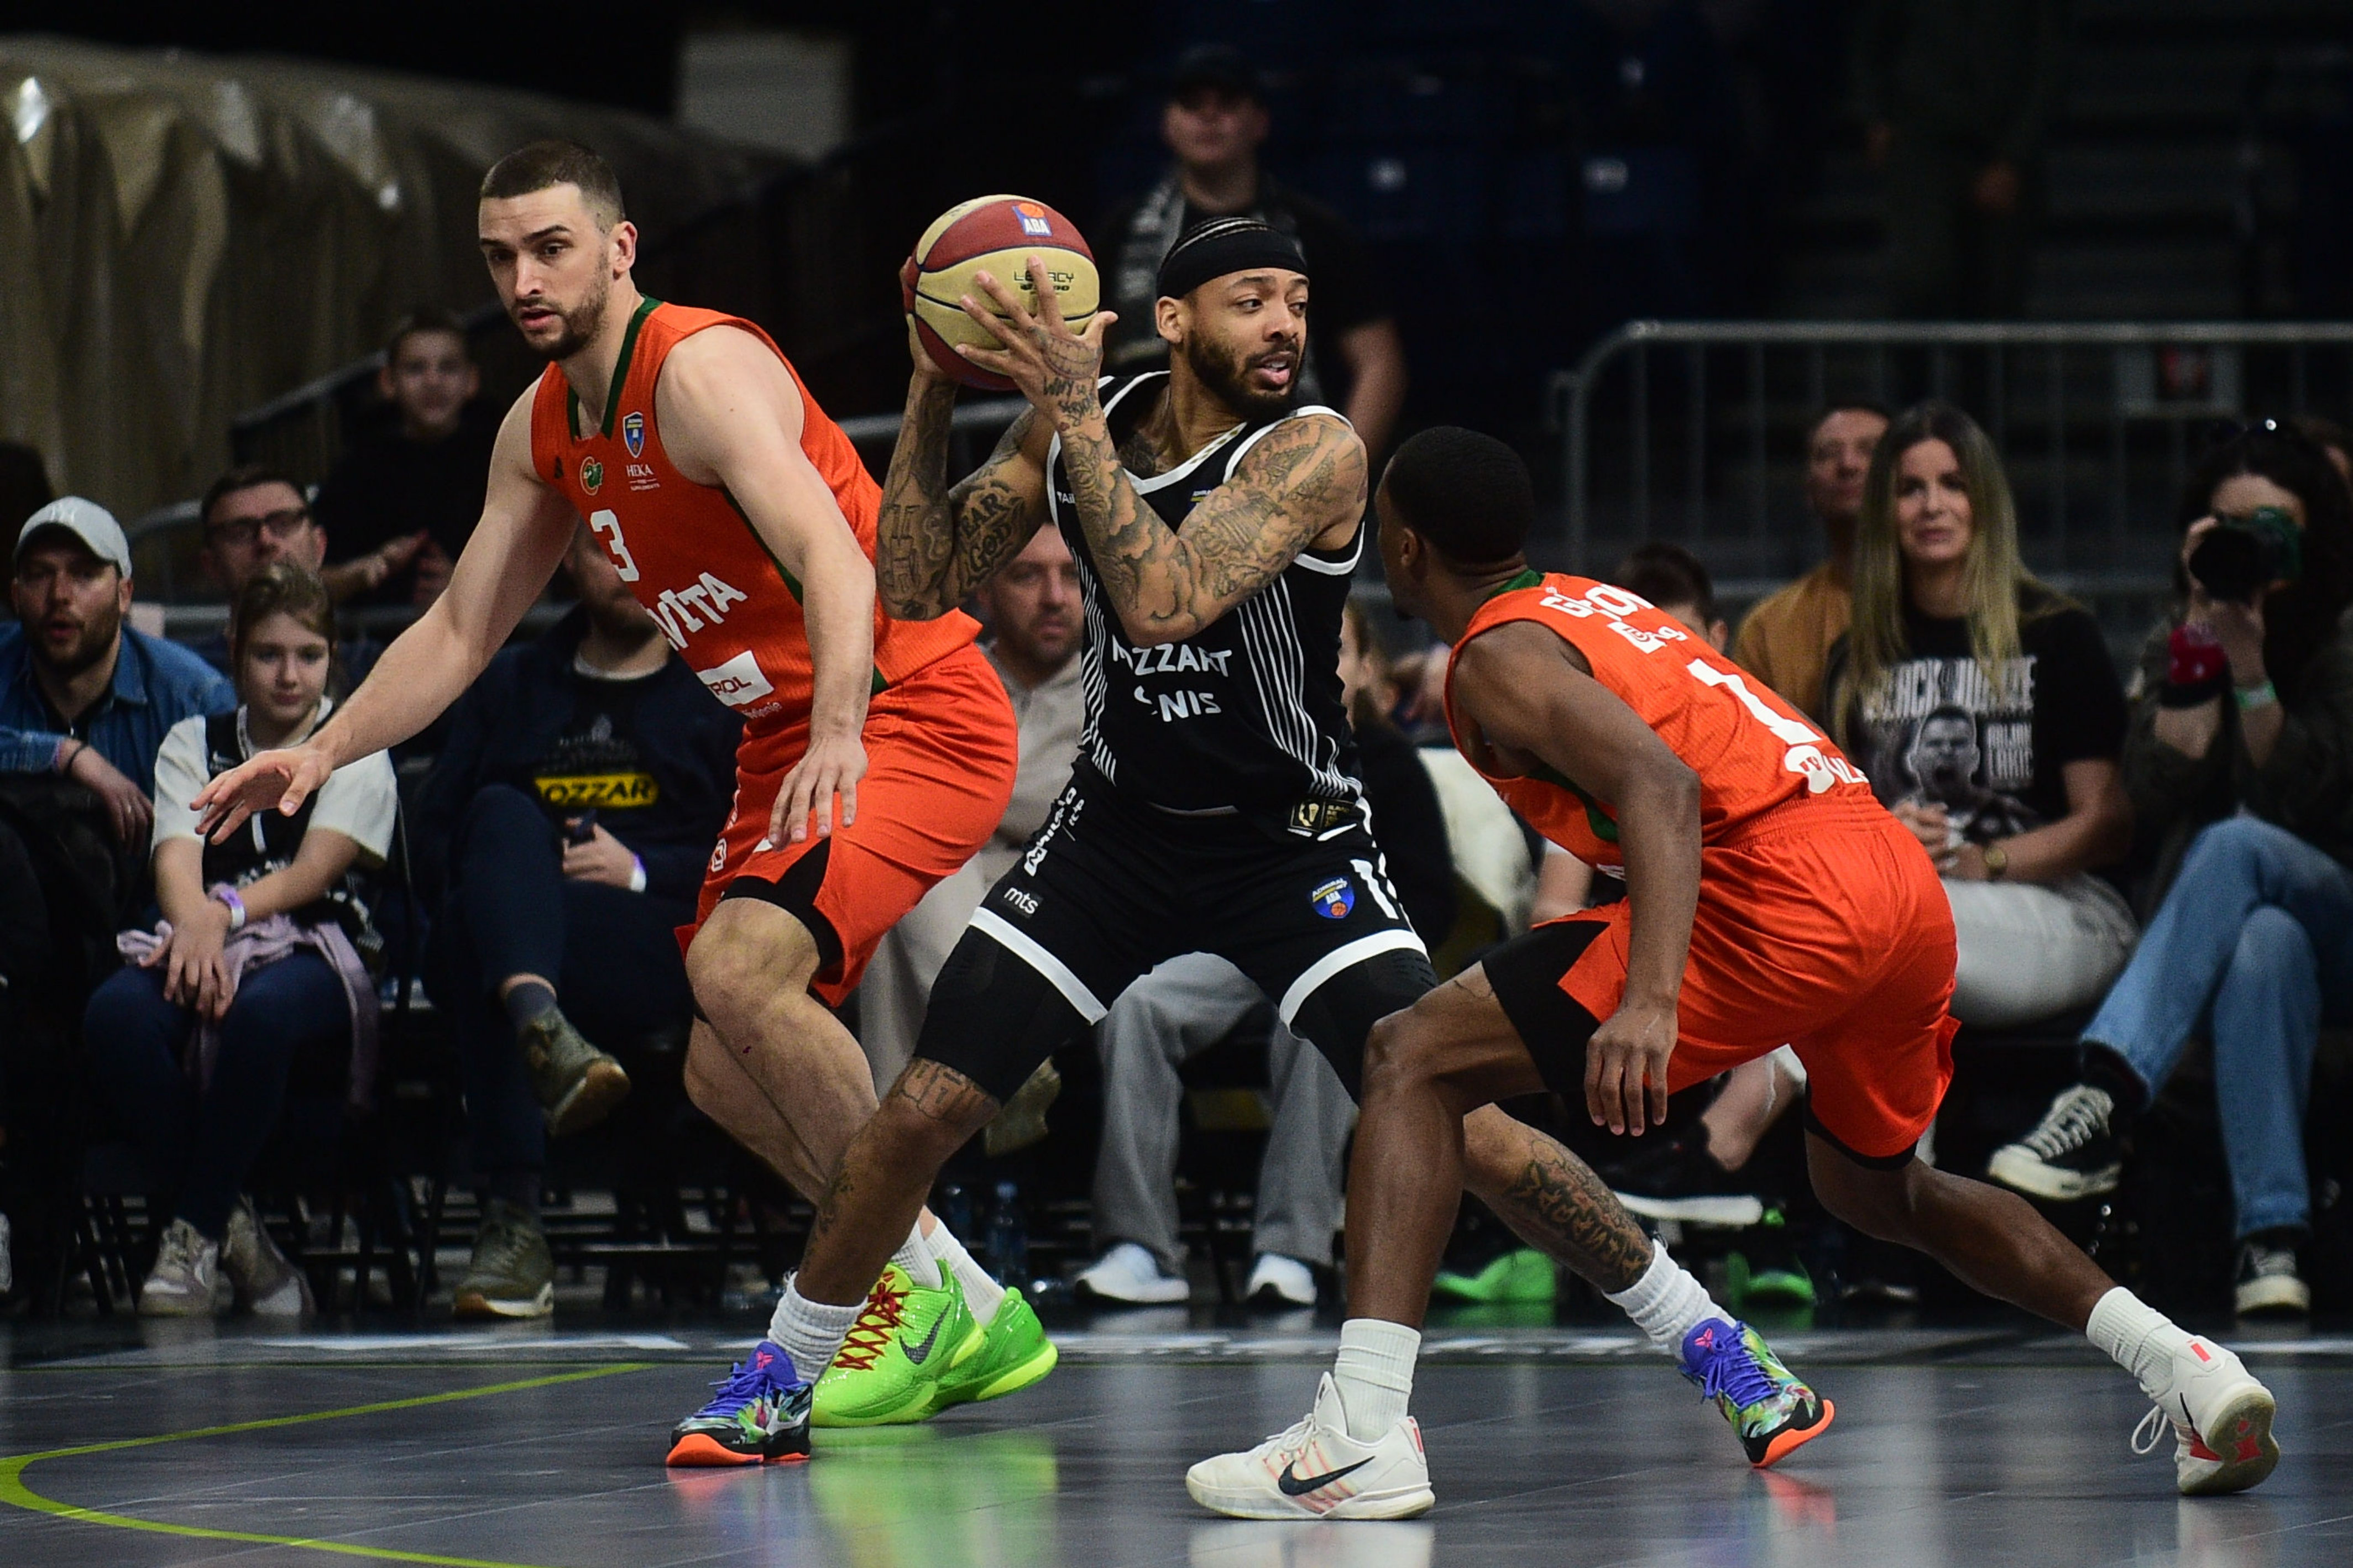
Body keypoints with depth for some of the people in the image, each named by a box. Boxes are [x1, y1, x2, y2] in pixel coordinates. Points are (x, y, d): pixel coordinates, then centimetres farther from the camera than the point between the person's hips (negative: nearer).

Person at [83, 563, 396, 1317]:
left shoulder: (356, 745, 11)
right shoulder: (193, 743, 18)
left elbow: (317, 869, -6)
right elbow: (176, 857, -1)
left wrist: (229, 910, -26)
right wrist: (194, 924, -26)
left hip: (313, 956, -2)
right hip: (204, 946, 2)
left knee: (262, 1010, -41)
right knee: (115, 1015, -34)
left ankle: (194, 1234, -29)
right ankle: (233, 1228, -25)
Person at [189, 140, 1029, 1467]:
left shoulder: (702, 369, -19)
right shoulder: (543, 432, 10)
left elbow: (833, 554, -33)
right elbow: (462, 631, 20)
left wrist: (839, 735, -47)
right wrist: (326, 749, 8)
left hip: (911, 711, -10)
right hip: (791, 743, 10)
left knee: (739, 967, -29)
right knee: (731, 1075, 9)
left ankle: (937, 1292, -17)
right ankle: (954, 1310, 20)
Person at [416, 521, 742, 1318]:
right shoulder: (509, 685, 27)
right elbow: (433, 832, 20)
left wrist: (642, 871, -7)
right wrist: (525, 868, -1)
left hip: (669, 951, -3)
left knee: (473, 931, -36)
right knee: (502, 813, -34)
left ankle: (510, 1223, -52)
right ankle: (543, 1034, -63)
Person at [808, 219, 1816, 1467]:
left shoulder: (1313, 453, -20)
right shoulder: (1071, 426, -4)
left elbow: (1163, 603, -33)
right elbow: (917, 588, -4)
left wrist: (1075, 412, -33)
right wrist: (931, 392, -13)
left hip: (1294, 841, -4)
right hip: (1121, 829, 4)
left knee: (1456, 1123, -16)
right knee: (922, 1108, -3)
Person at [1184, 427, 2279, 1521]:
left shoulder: (1499, 656, -1)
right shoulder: (1594, 605, 27)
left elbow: (1661, 784, -18)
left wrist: (1651, 1002, -29)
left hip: (1783, 892, -9)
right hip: (1907, 881, 9)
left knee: (1413, 1060, -5)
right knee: (1878, 1190, 34)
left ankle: (1359, 1439, -20)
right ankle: (2186, 1369, 21)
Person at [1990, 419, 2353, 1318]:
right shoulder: (2174, 645, 9)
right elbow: (2162, 796, -9)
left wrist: (2251, 661, -22)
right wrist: (2202, 640, -13)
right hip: (2234, 928, 2)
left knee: (2237, 846, -35)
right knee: (2265, 942, -37)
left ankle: (2102, 1106, -49)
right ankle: (2271, 1238, -47)